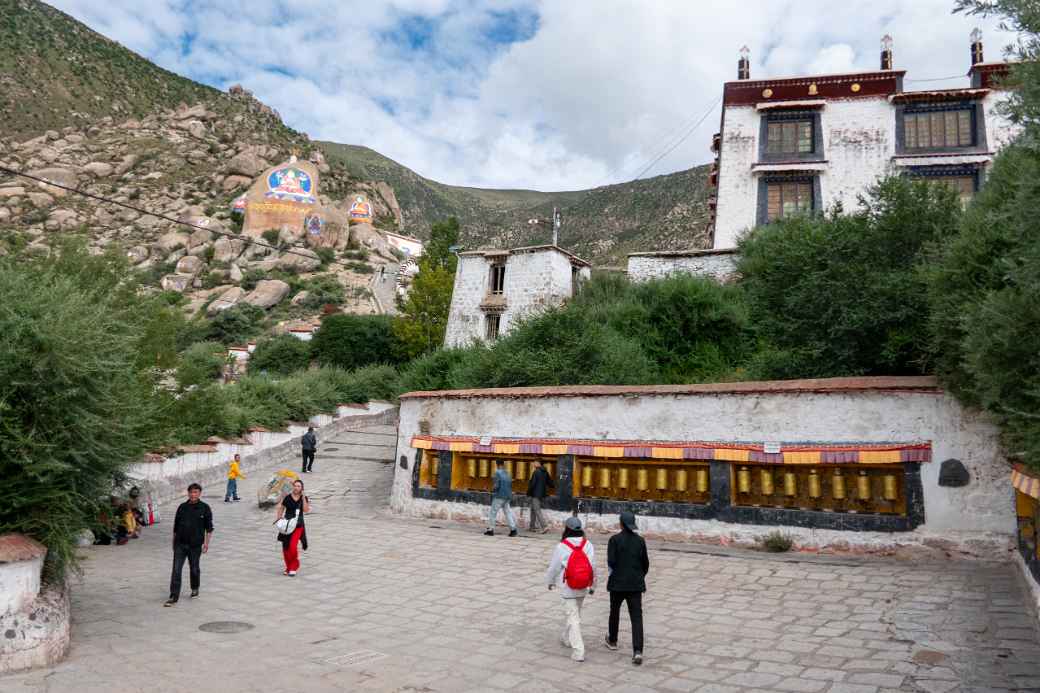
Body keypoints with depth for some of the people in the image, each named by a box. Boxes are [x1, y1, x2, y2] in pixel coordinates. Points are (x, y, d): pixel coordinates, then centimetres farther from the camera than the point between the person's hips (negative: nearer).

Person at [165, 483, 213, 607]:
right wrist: (174, 541, 14)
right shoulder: (182, 507, 4)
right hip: (180, 544, 2)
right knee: (176, 570, -5)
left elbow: (209, 527, 0)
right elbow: (176, 526, 13)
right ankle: (173, 597, -2)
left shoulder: (205, 508, -3)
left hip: (195, 545, -2)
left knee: (194, 569, 12)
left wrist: (206, 542, -6)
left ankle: (195, 589, 36)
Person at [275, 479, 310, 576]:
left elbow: (306, 510, -11)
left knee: (292, 546, -15)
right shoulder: (287, 497, -3)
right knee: (286, 547, 6)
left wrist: (303, 498, -15)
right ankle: (288, 567, 25)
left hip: (298, 526, -1)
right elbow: (281, 508, 5)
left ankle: (294, 568, 0)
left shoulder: (304, 498, 0)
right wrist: (279, 517, -10)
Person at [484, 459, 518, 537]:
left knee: (493, 512, 2)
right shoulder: (507, 473, 11)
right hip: (507, 496, 7)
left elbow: (496, 485, -17)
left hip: (499, 496, -7)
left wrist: (492, 489, 2)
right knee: (508, 512, 8)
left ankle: (490, 529, 3)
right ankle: (513, 529, 0)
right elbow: (510, 485, 14)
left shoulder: (497, 473, -11)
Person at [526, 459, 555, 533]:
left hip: (535, 494, -8)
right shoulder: (545, 472, 8)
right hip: (542, 494, 8)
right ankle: (533, 527, 22)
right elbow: (550, 482, 13)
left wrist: (528, 493, -5)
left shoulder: (536, 472, -16)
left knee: (537, 511, -7)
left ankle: (545, 526, -17)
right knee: (533, 510, 18)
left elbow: (532, 484, -18)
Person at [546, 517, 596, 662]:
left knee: (573, 618, 0)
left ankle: (578, 651, -5)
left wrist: (550, 581, 14)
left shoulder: (562, 547, -16)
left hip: (567, 589, -4)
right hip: (583, 588, 5)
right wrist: (593, 586, 15)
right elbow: (593, 567, 0)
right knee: (575, 613, 24)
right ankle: (567, 638, 44)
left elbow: (554, 567, -6)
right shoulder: (588, 545, -6)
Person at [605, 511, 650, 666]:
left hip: (618, 583, -1)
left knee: (615, 611, 21)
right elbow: (645, 563, 4)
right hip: (636, 584, 1)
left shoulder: (614, 539, -9)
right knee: (636, 617, -1)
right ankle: (637, 651, -14)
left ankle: (612, 640, 39)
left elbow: (611, 562, -13)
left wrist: (614, 573, 7)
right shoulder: (640, 540, 0)